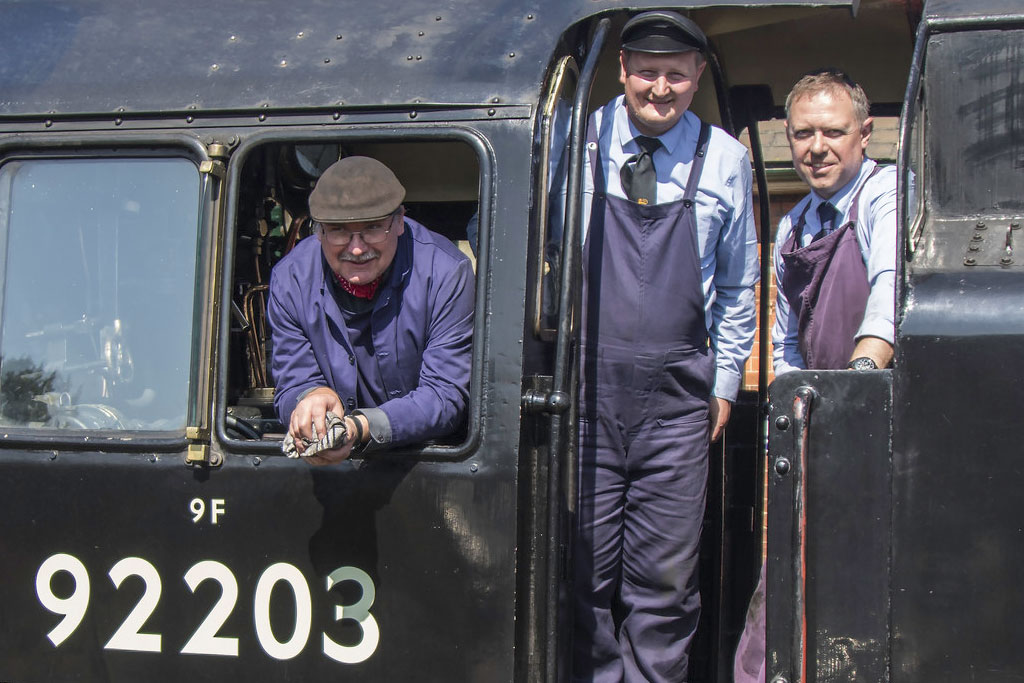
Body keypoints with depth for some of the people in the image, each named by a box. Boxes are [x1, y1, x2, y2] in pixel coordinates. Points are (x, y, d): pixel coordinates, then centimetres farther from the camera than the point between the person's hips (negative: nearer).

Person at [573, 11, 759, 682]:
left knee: (665, 579, 3)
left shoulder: (725, 160, 8)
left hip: (675, 397, 1)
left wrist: (725, 380, 12)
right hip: (581, 387, -1)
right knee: (584, 571, 2)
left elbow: (736, 286, 17)